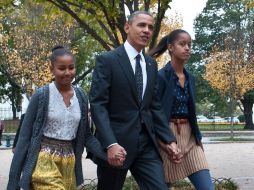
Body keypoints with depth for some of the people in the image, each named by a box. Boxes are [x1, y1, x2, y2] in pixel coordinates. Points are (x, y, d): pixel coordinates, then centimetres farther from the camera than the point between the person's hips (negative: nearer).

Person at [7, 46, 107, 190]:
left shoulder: (81, 96, 5)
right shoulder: (42, 95, -8)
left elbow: (86, 135, 11)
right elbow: (25, 137, -6)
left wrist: (108, 154, -7)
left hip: (69, 163, 5)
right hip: (44, 161, -5)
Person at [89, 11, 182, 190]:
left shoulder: (151, 64, 14)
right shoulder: (107, 60, -5)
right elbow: (97, 105, -12)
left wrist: (169, 139, 6)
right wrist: (110, 144, -23)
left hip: (147, 143, 5)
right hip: (116, 143, -5)